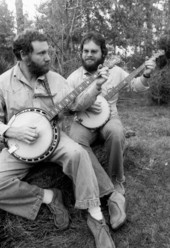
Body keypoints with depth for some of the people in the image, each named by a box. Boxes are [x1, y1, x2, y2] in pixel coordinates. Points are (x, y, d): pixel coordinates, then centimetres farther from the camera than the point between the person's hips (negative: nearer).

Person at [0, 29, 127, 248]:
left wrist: (96, 86, -14)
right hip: (18, 145, 0)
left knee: (76, 153, -31)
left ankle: (96, 216, -20)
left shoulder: (54, 78, 1)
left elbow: (77, 104, -1)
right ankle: (48, 197, -7)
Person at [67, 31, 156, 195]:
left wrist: (145, 75, -7)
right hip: (84, 121, 0)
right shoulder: (74, 77, 1)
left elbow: (135, 86, 13)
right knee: (75, 139, -32)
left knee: (116, 132, -35)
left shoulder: (115, 71, 4)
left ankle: (116, 180, -10)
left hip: (109, 118, 0)